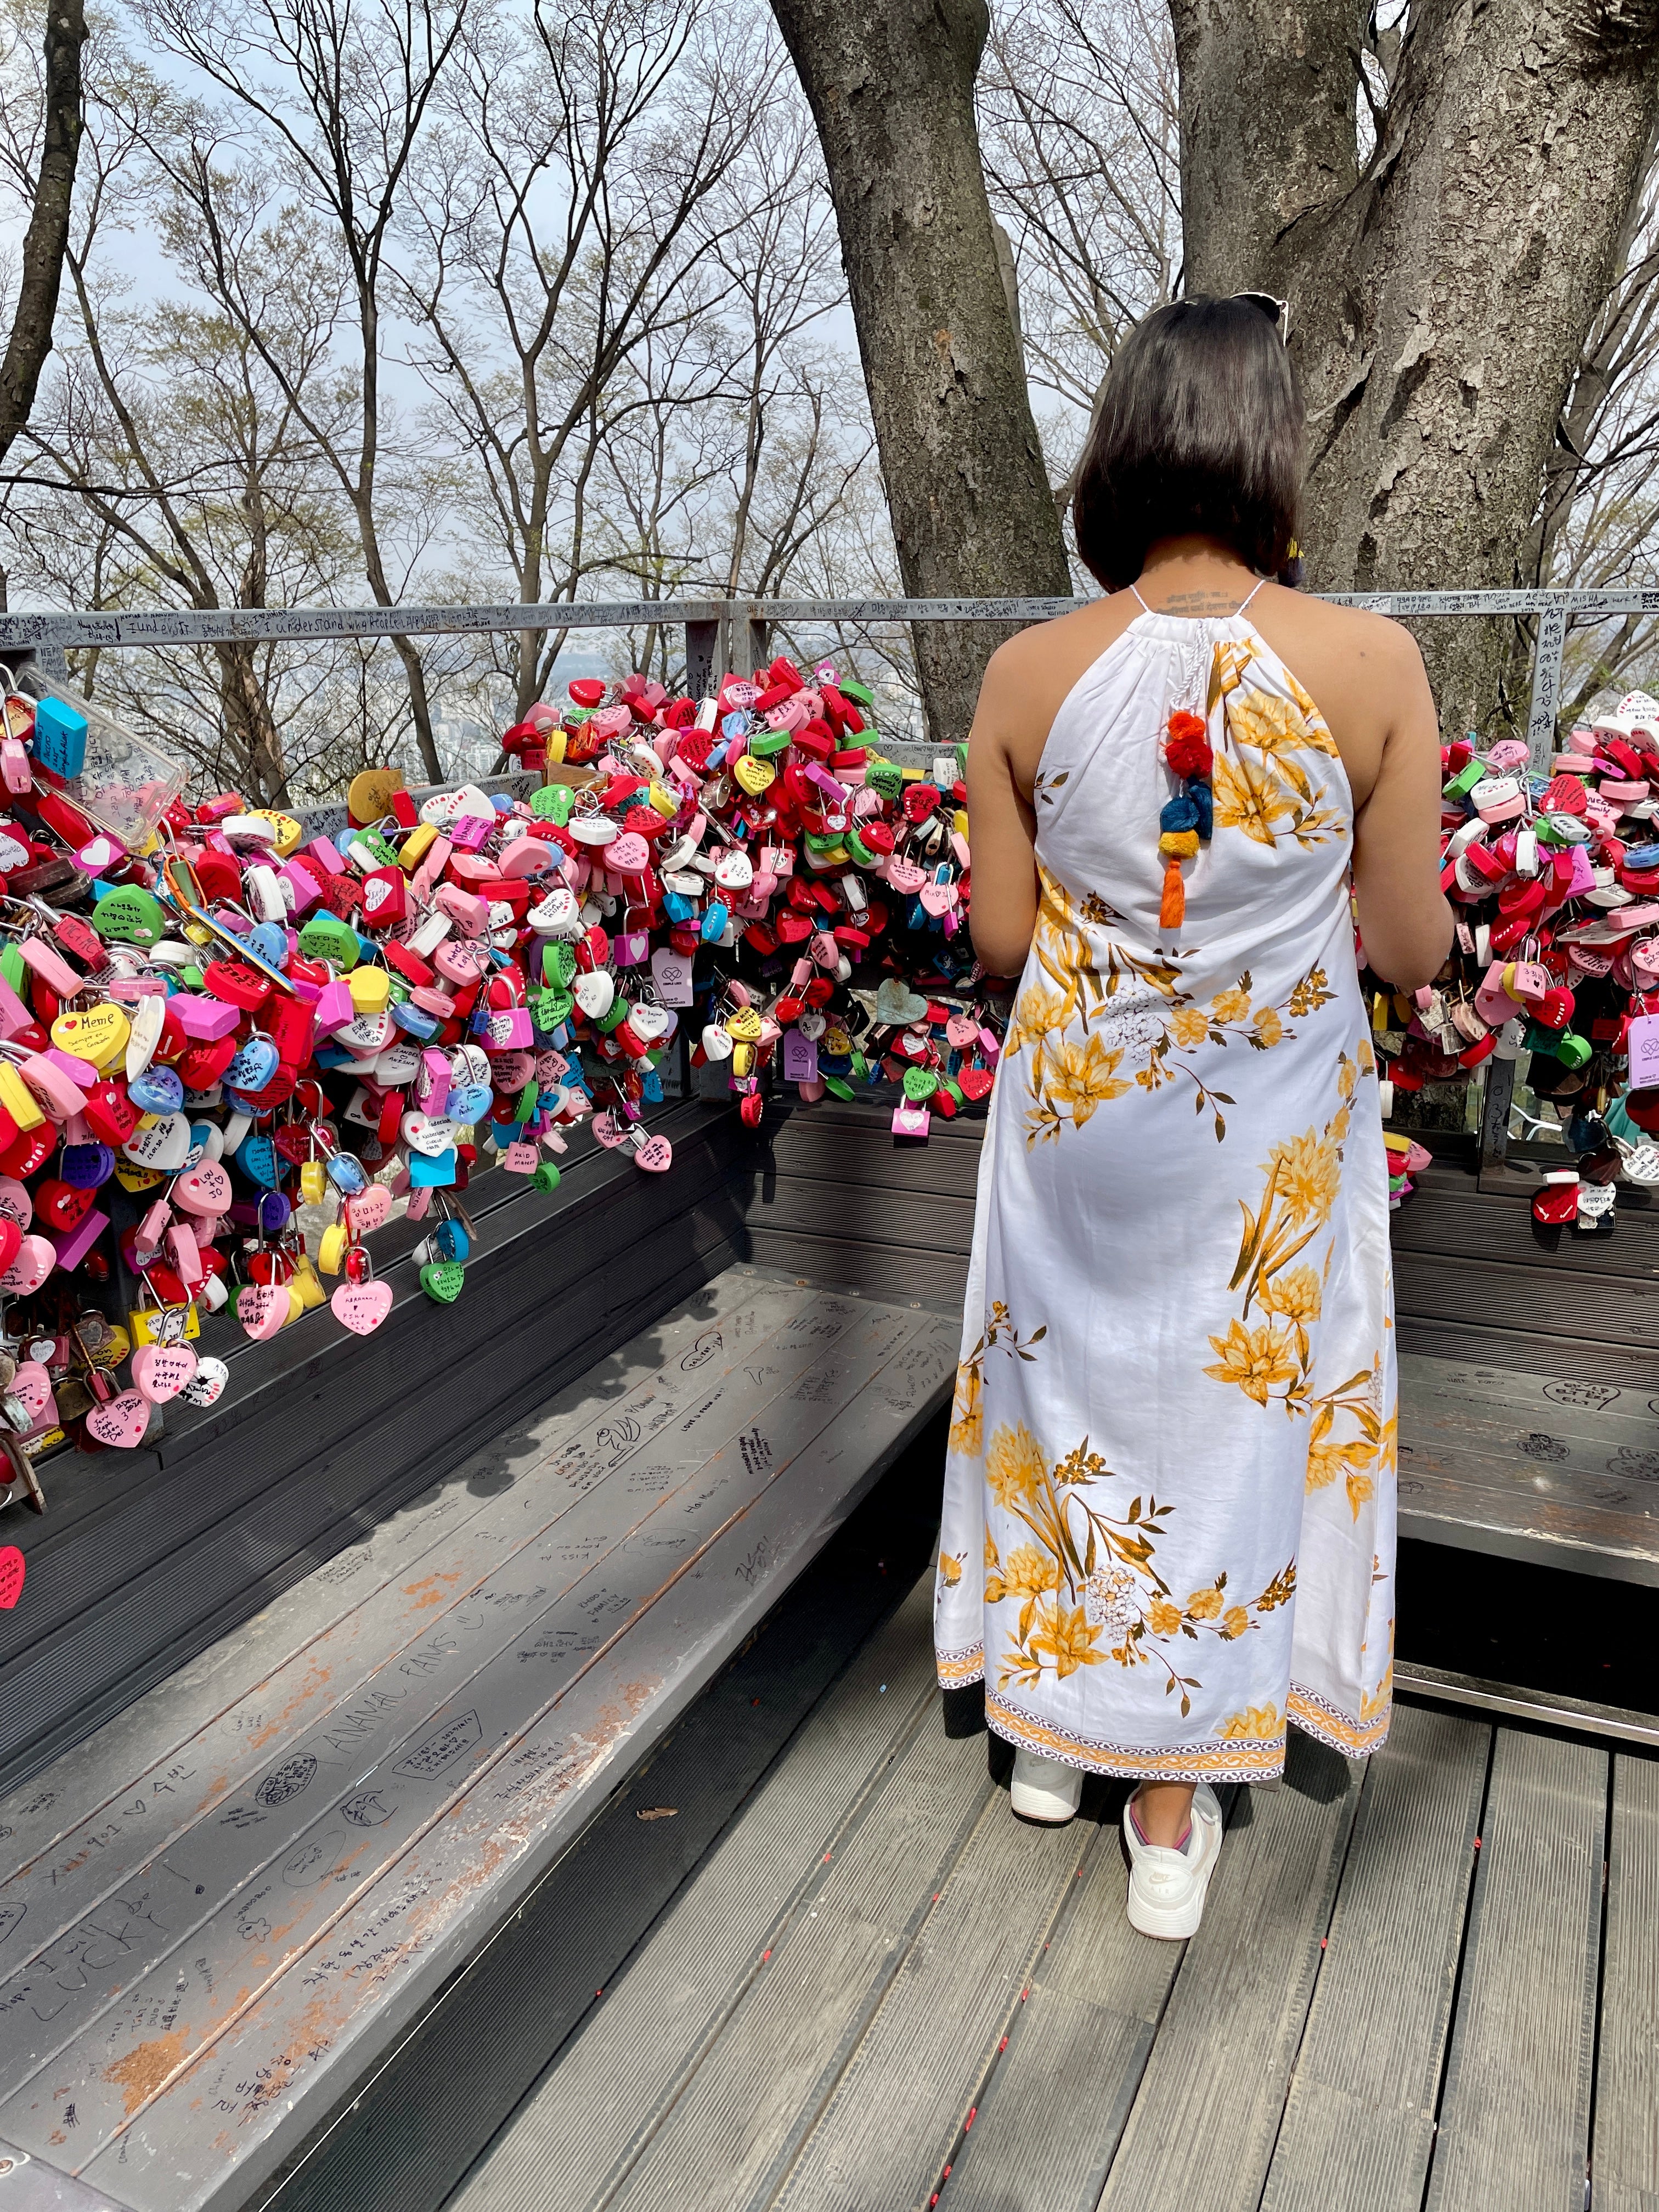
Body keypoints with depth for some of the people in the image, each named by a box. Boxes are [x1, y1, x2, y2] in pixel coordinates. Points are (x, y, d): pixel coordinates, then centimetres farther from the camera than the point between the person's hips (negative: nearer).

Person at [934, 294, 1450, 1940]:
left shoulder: (1029, 672, -11)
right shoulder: (1370, 663, -15)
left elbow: (999, 938, -5)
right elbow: (1409, 950, -9)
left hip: (1075, 1110, 1)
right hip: (1269, 1137, -1)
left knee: (1072, 1383, 21)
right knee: (1227, 1410, 16)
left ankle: (1047, 1723, 41)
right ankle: (1171, 1814, 32)